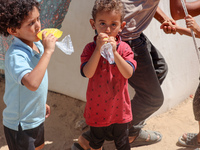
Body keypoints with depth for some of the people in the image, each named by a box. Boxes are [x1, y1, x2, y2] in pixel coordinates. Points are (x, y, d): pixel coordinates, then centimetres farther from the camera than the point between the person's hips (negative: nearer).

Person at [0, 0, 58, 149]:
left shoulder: (38, 45, -2)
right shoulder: (15, 55, -29)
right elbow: (32, 83, -47)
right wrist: (48, 51, -40)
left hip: (36, 118, 8)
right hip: (21, 125, -8)